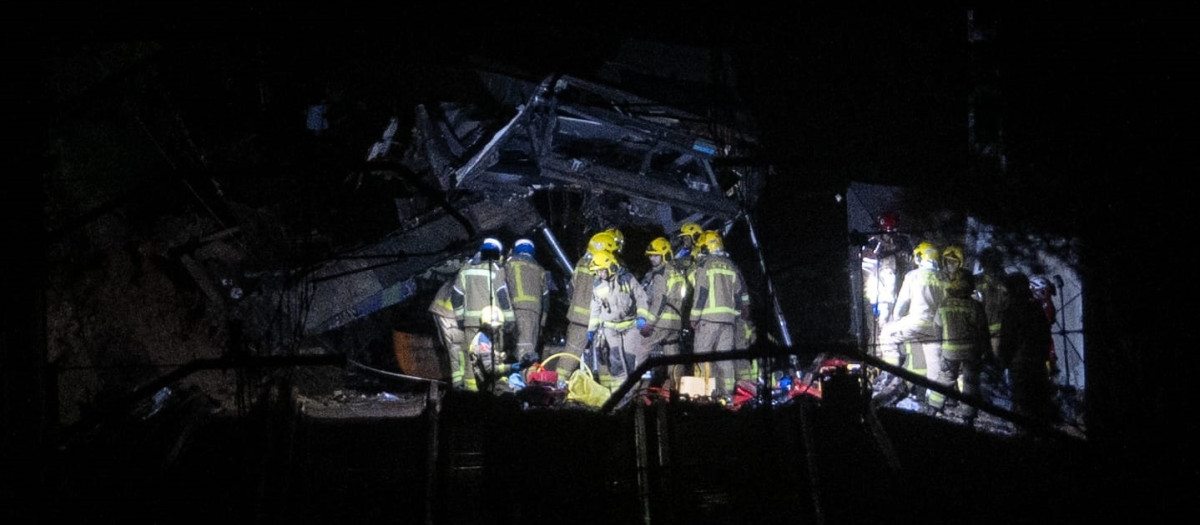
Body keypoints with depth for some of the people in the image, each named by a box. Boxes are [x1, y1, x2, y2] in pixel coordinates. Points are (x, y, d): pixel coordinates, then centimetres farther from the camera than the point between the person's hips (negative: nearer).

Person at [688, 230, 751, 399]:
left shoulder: (705, 264, -4)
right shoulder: (731, 266, 15)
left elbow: (700, 292, -9)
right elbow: (741, 292, 18)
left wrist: (694, 317, -7)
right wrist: (744, 310, 28)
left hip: (710, 316, -6)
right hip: (729, 316, 6)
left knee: (702, 352, -3)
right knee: (725, 354, 7)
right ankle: (727, 390, 3)